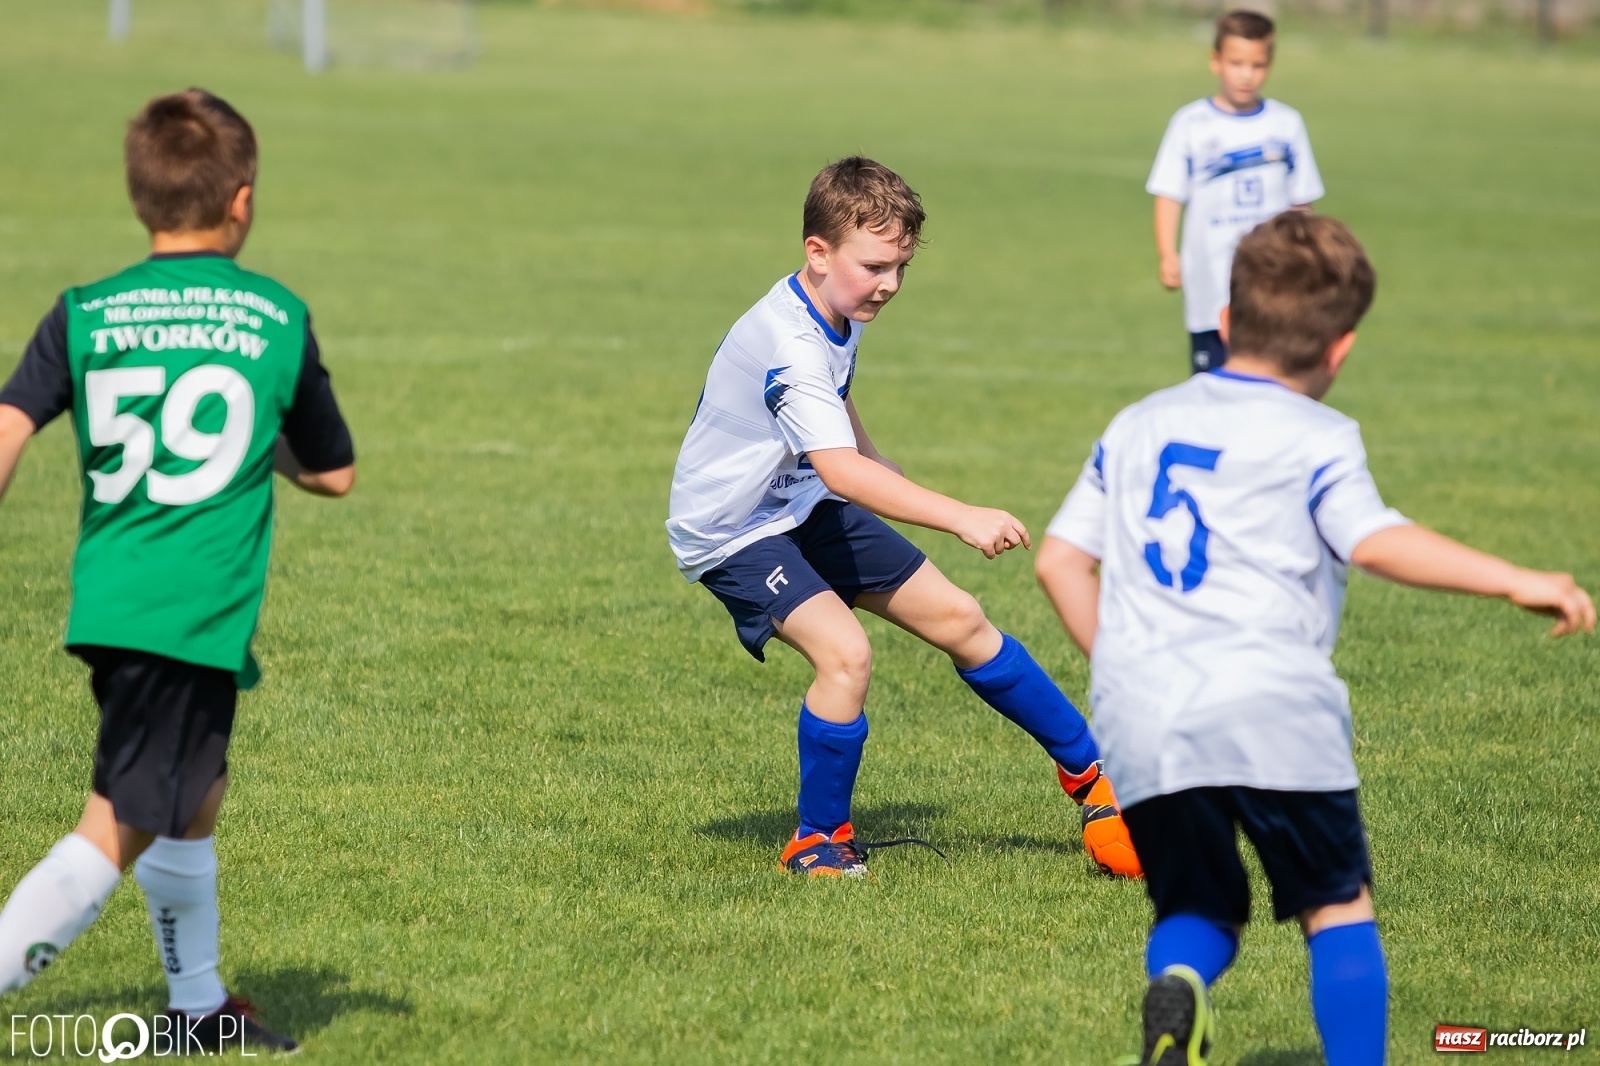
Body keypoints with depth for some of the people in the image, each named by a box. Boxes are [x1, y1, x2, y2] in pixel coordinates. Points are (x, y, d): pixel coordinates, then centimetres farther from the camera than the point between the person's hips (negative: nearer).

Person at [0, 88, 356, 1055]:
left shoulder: (83, 316, 5)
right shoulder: (279, 318, 1)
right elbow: (335, 473, 10)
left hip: (109, 603, 5)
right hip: (199, 613, -5)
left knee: (195, 791, 24)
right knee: (122, 825, -4)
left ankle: (200, 1009, 36)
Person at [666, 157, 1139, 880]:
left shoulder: (841, 311, -1)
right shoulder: (788, 345, -33)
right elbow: (841, 470, -45)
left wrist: (877, 464, 34)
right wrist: (961, 518, -52)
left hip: (806, 508, 9)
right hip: (733, 531, -9)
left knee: (958, 619, 6)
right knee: (845, 651, -29)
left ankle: (1087, 771, 21)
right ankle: (818, 841, -9)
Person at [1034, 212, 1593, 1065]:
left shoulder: (1137, 426, 19)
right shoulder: (1316, 440, 2)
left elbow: (1060, 560, 18)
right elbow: (1377, 543, -15)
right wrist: (1514, 581, -16)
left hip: (1140, 722, 4)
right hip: (1270, 706, -4)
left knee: (1197, 912, 16)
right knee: (1338, 907, 11)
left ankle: (1175, 989, -17)